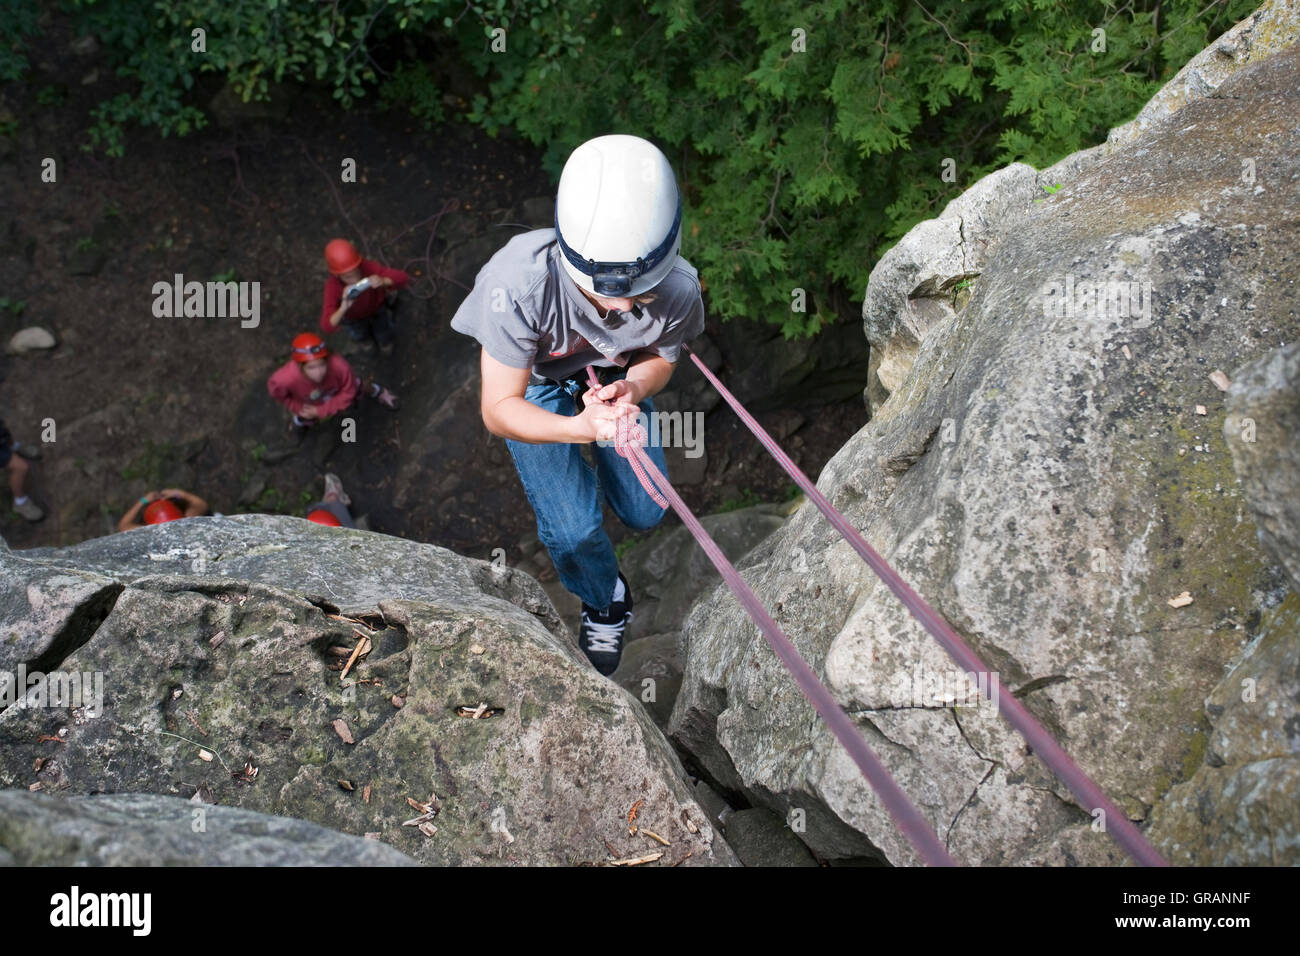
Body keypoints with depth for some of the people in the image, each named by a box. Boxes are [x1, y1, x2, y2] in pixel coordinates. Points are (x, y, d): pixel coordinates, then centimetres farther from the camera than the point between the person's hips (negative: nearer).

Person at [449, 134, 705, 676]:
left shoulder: (678, 290, -37)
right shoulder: (522, 281, -45)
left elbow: (660, 355, -11)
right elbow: (499, 410, -35)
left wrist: (630, 390, -35)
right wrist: (579, 428, -54)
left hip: (613, 371, 3)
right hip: (535, 376, -2)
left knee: (644, 513, 9)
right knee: (572, 529, -11)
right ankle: (605, 603, 25)